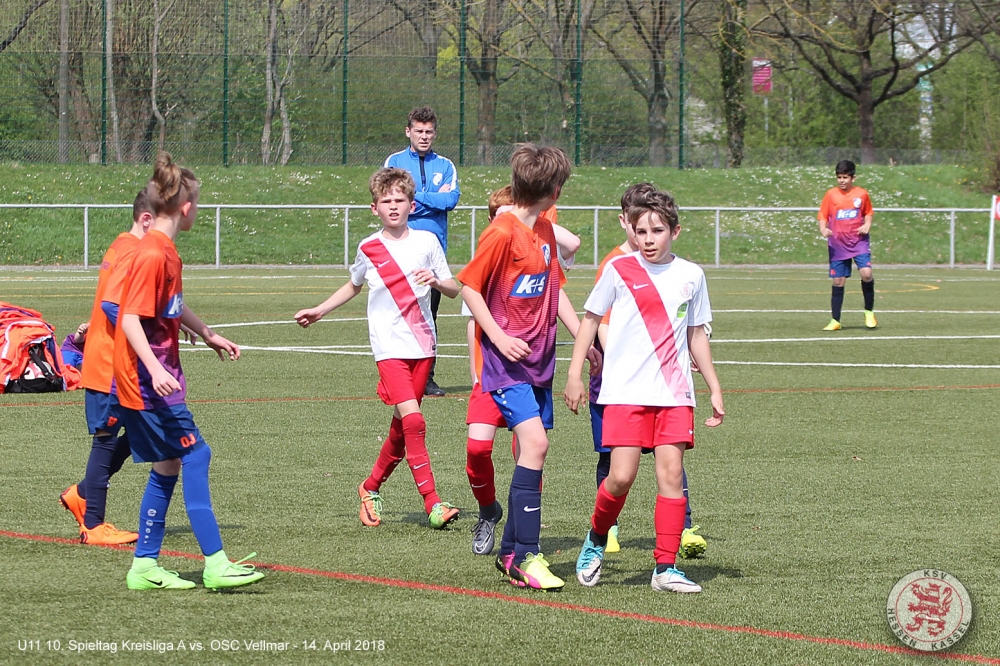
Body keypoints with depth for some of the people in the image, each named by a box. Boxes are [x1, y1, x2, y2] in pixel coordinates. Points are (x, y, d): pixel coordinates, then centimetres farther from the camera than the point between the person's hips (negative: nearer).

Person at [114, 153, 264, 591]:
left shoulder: (166, 251, 12)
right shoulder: (152, 255, -18)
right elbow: (131, 319, -24)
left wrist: (208, 334, 41)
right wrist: (155, 369, -33)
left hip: (158, 381, 10)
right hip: (149, 383, -10)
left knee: (167, 467, 11)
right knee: (195, 456, -9)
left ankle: (145, 566, 15)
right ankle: (215, 564, -10)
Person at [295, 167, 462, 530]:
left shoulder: (427, 242, 4)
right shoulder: (368, 249, 4)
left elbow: (454, 290, 6)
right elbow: (354, 286, 25)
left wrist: (436, 280, -14)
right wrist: (319, 311, 22)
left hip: (422, 344, 2)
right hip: (390, 346, -2)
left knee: (401, 427, 7)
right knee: (412, 420, -18)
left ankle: (371, 487, 28)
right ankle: (432, 502, -18)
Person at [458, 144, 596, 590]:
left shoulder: (544, 231, 14)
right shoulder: (502, 233, -13)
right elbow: (469, 287, -10)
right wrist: (499, 337, -17)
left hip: (540, 360, 9)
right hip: (507, 360, -9)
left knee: (531, 452, 9)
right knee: (534, 442, -20)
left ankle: (511, 553, 18)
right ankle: (526, 557, -20)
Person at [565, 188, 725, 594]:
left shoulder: (691, 276, 8)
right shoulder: (619, 270, 0)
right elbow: (590, 318, 10)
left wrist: (715, 389, 17)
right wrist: (574, 374, 4)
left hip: (674, 393, 2)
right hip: (625, 391, -2)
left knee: (671, 472, -7)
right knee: (621, 477, -11)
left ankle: (666, 568, -2)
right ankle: (596, 540, 17)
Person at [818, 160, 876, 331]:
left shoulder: (861, 194, 2)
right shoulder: (831, 194, 0)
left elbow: (868, 213, 17)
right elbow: (823, 216, 4)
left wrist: (867, 225, -3)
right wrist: (823, 229, -16)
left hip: (859, 241, -1)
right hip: (838, 244, 1)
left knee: (866, 273, -18)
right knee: (838, 281, 2)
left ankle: (869, 312, 2)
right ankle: (835, 321, 10)